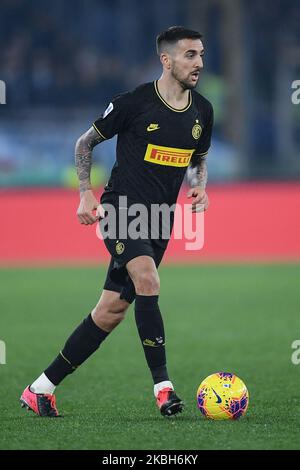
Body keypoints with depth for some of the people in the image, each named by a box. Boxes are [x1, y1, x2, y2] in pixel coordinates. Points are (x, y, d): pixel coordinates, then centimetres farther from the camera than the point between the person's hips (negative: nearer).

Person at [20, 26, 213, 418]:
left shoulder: (202, 111, 6)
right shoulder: (134, 103, -10)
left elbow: (199, 159, 24)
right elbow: (85, 143, 3)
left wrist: (199, 188, 3)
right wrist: (86, 193, -6)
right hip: (121, 209, -6)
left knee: (112, 311, 4)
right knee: (147, 279, -30)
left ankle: (41, 389, 12)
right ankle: (163, 386, -27)